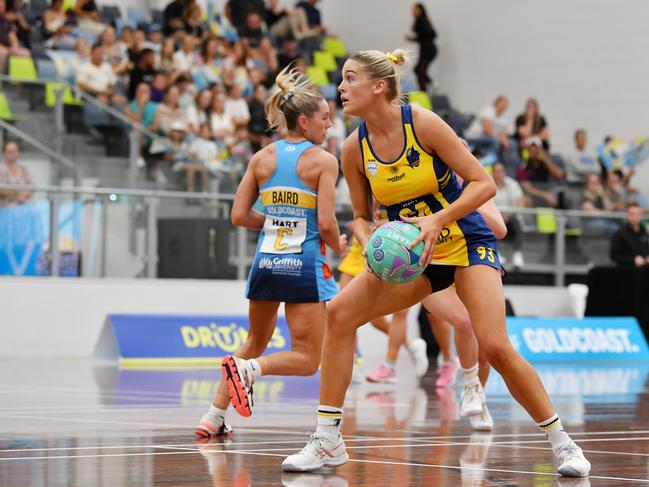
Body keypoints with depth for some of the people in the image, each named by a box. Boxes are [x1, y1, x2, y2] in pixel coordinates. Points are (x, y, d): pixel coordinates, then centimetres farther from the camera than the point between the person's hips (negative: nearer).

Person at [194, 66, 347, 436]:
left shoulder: (262, 158, 6)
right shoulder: (323, 160, -8)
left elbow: (239, 216, 4)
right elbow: (326, 224, -14)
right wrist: (340, 247, 7)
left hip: (266, 262, 6)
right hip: (304, 264, -6)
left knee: (255, 344, 24)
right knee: (307, 358, 1)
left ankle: (214, 416, 16)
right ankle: (248, 369, -25)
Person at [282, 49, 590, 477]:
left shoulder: (423, 123, -19)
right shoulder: (354, 149, -5)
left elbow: (485, 184, -17)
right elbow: (362, 217, 8)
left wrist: (437, 220, -29)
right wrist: (371, 243, -15)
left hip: (467, 244, -5)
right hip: (412, 254, 5)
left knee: (495, 346, -21)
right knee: (340, 312, -13)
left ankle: (562, 443, -2)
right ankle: (328, 442, -7)